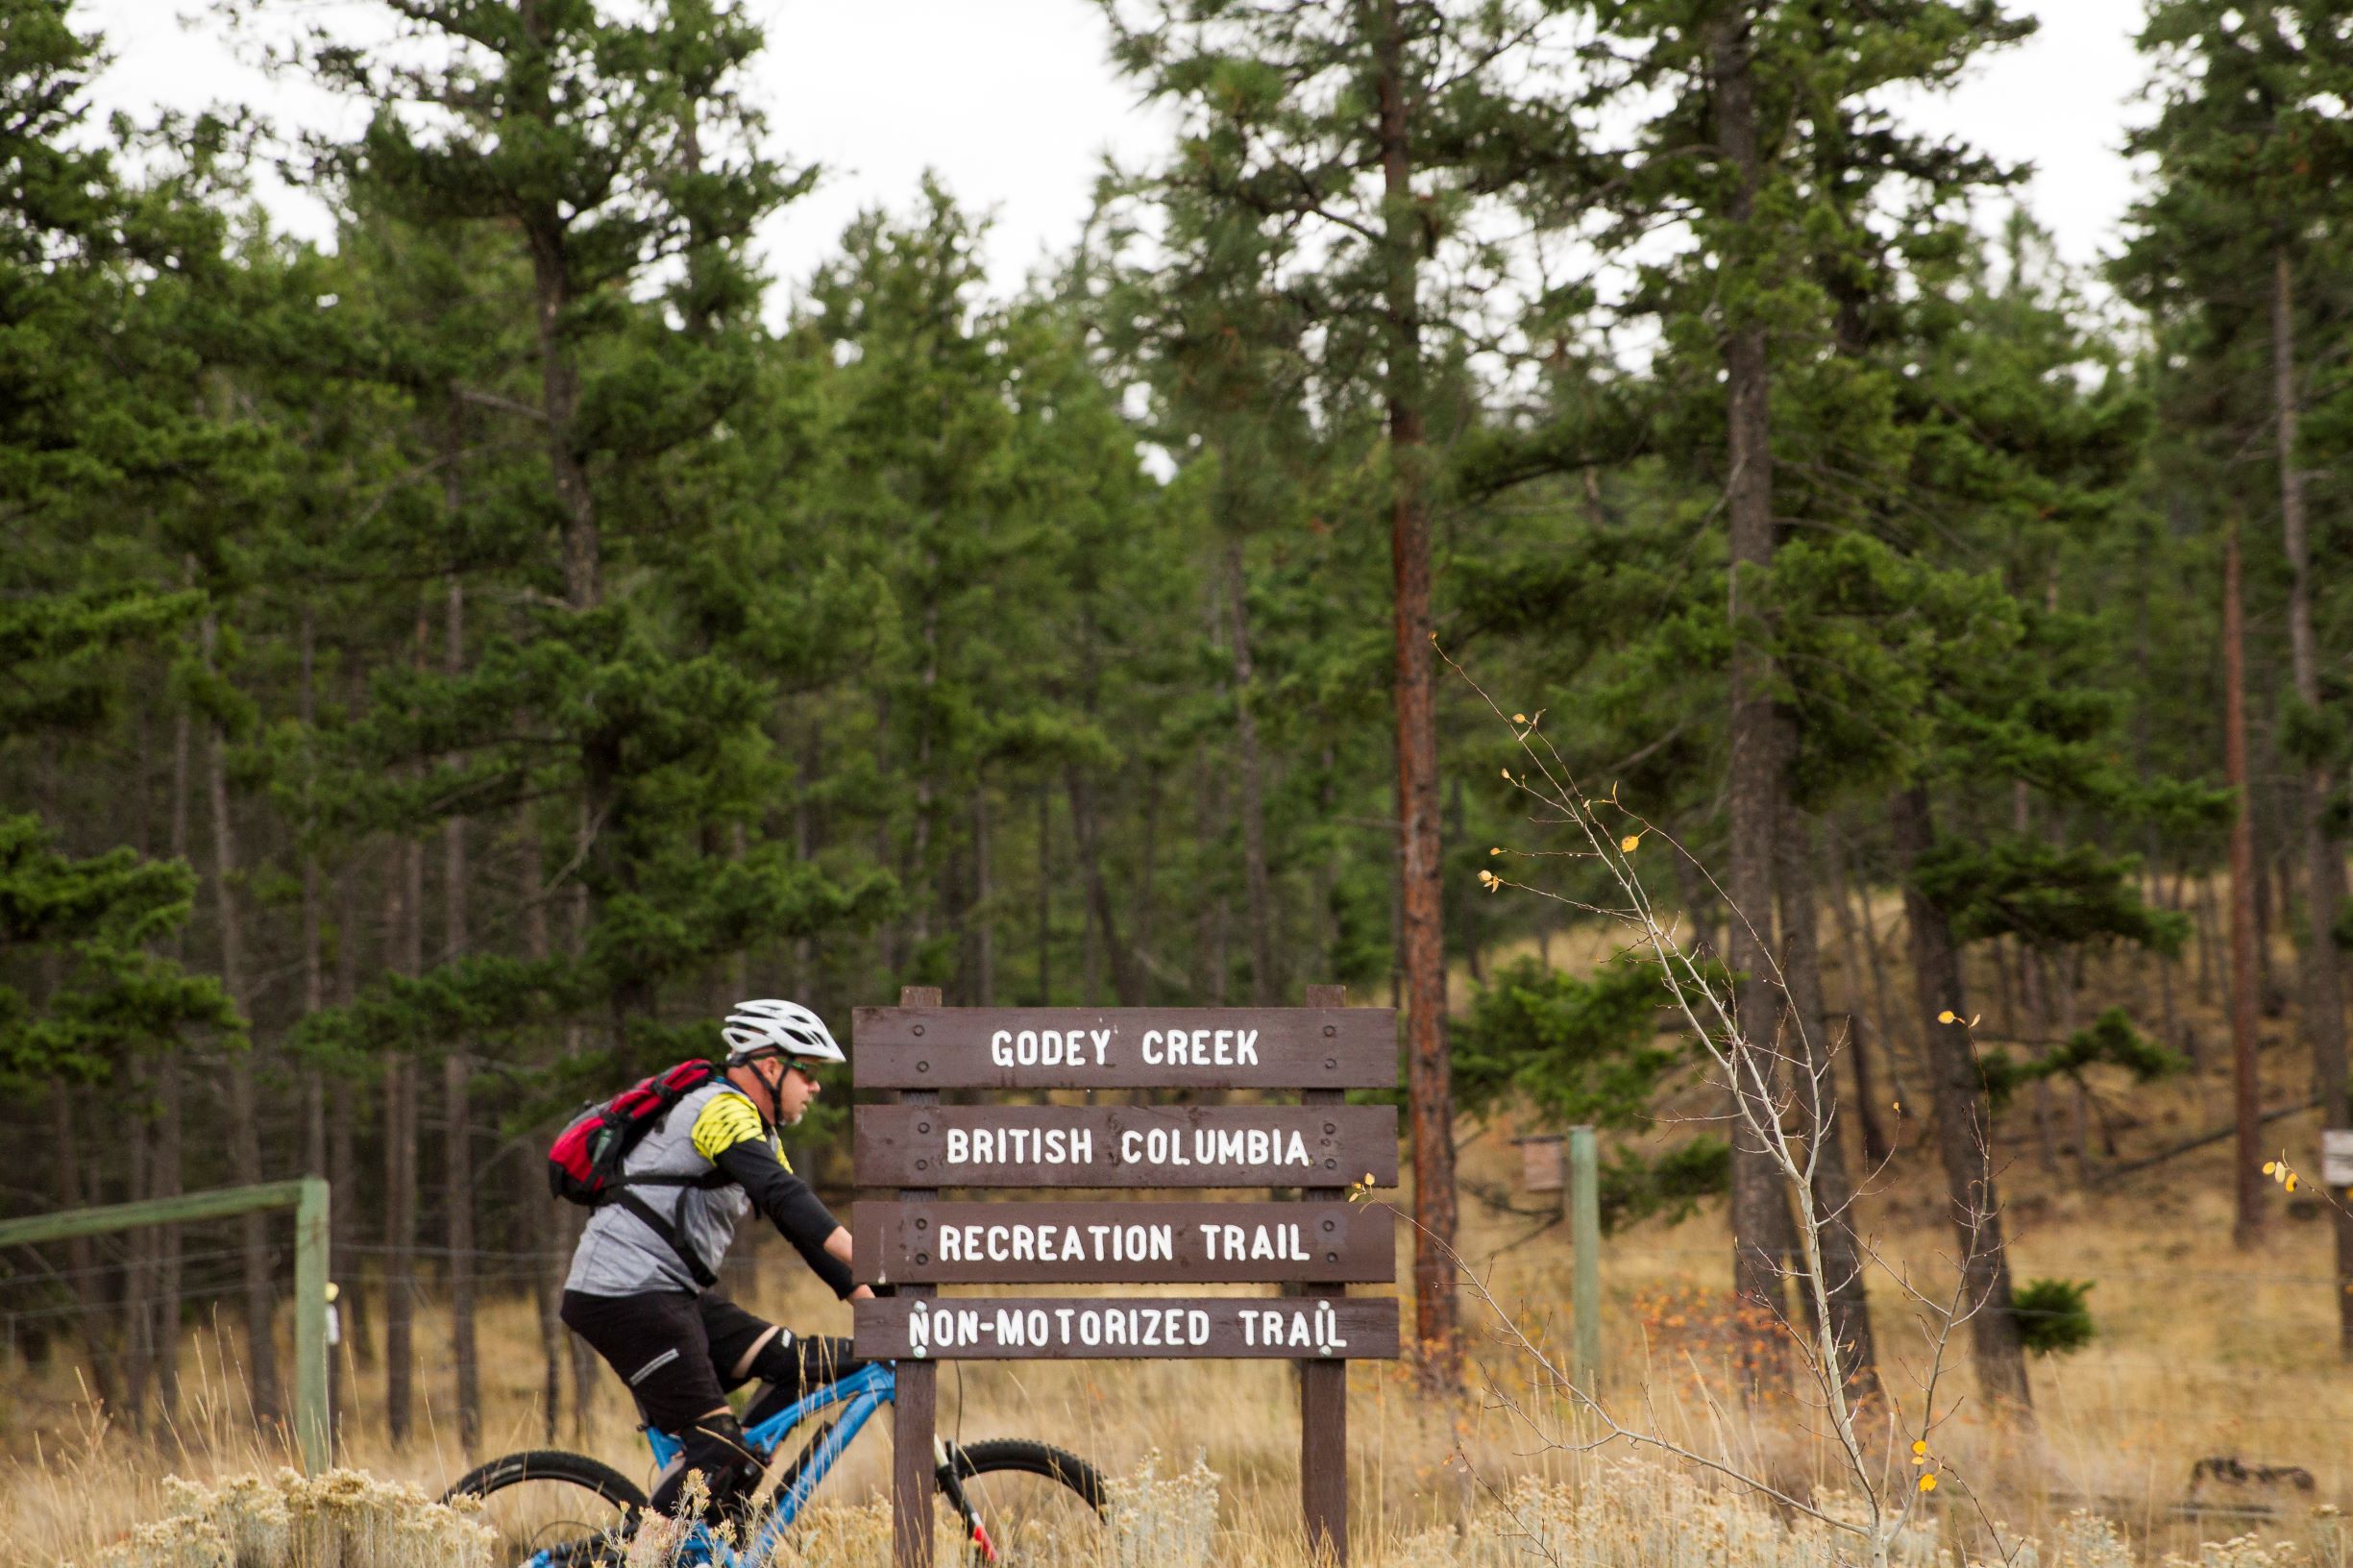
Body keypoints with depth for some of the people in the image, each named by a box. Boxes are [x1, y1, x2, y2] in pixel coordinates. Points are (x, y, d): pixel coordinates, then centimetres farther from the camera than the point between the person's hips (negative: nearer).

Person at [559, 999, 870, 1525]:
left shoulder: (758, 1134, 20)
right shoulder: (724, 1111, -13)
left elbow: (805, 1225, 22)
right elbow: (783, 1198, -29)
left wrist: (866, 1296, 11)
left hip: (673, 1293, 10)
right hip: (626, 1296, -10)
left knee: (801, 1364, 3)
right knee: (718, 1451, -14)